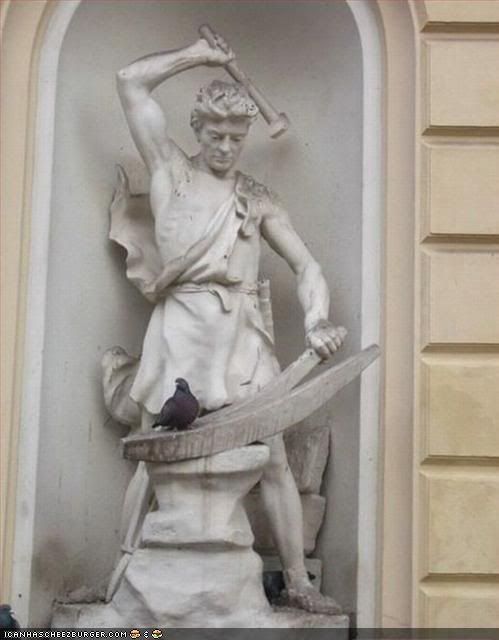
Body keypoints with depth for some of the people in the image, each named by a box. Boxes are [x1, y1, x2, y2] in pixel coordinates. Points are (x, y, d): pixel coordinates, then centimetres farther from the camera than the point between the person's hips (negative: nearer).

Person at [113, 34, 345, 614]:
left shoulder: (258, 200, 17)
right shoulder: (171, 170, 11)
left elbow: (306, 266, 14)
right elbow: (130, 81, 6)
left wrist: (316, 321, -5)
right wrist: (200, 54, 11)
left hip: (242, 336, 2)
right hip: (181, 331, -2)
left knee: (272, 461, -1)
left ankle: (297, 583, 4)